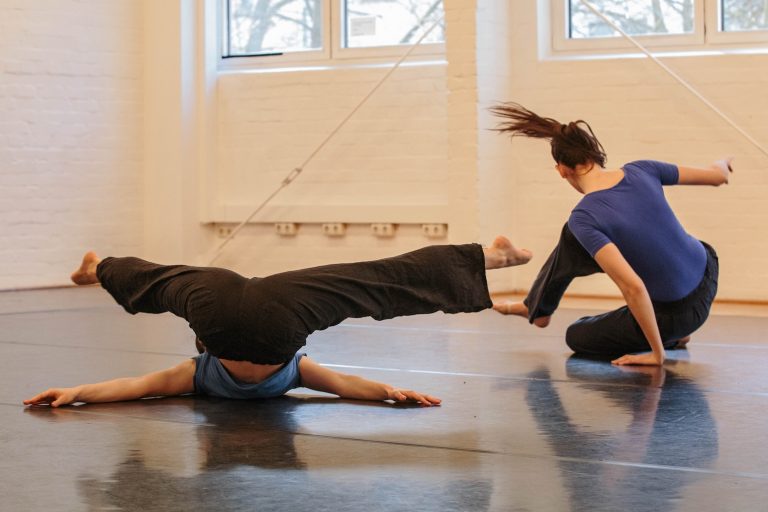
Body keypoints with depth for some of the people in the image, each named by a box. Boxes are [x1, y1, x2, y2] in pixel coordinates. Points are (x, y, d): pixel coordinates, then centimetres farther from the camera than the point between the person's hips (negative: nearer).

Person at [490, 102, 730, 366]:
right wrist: (720, 165, 30)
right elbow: (718, 176, 4)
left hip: (680, 312, -6)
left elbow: (633, 288, -31)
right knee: (573, 240, 20)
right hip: (706, 275, 6)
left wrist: (657, 353, -18)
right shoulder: (639, 170, -8)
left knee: (577, 336, 22)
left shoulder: (584, 218, -23)